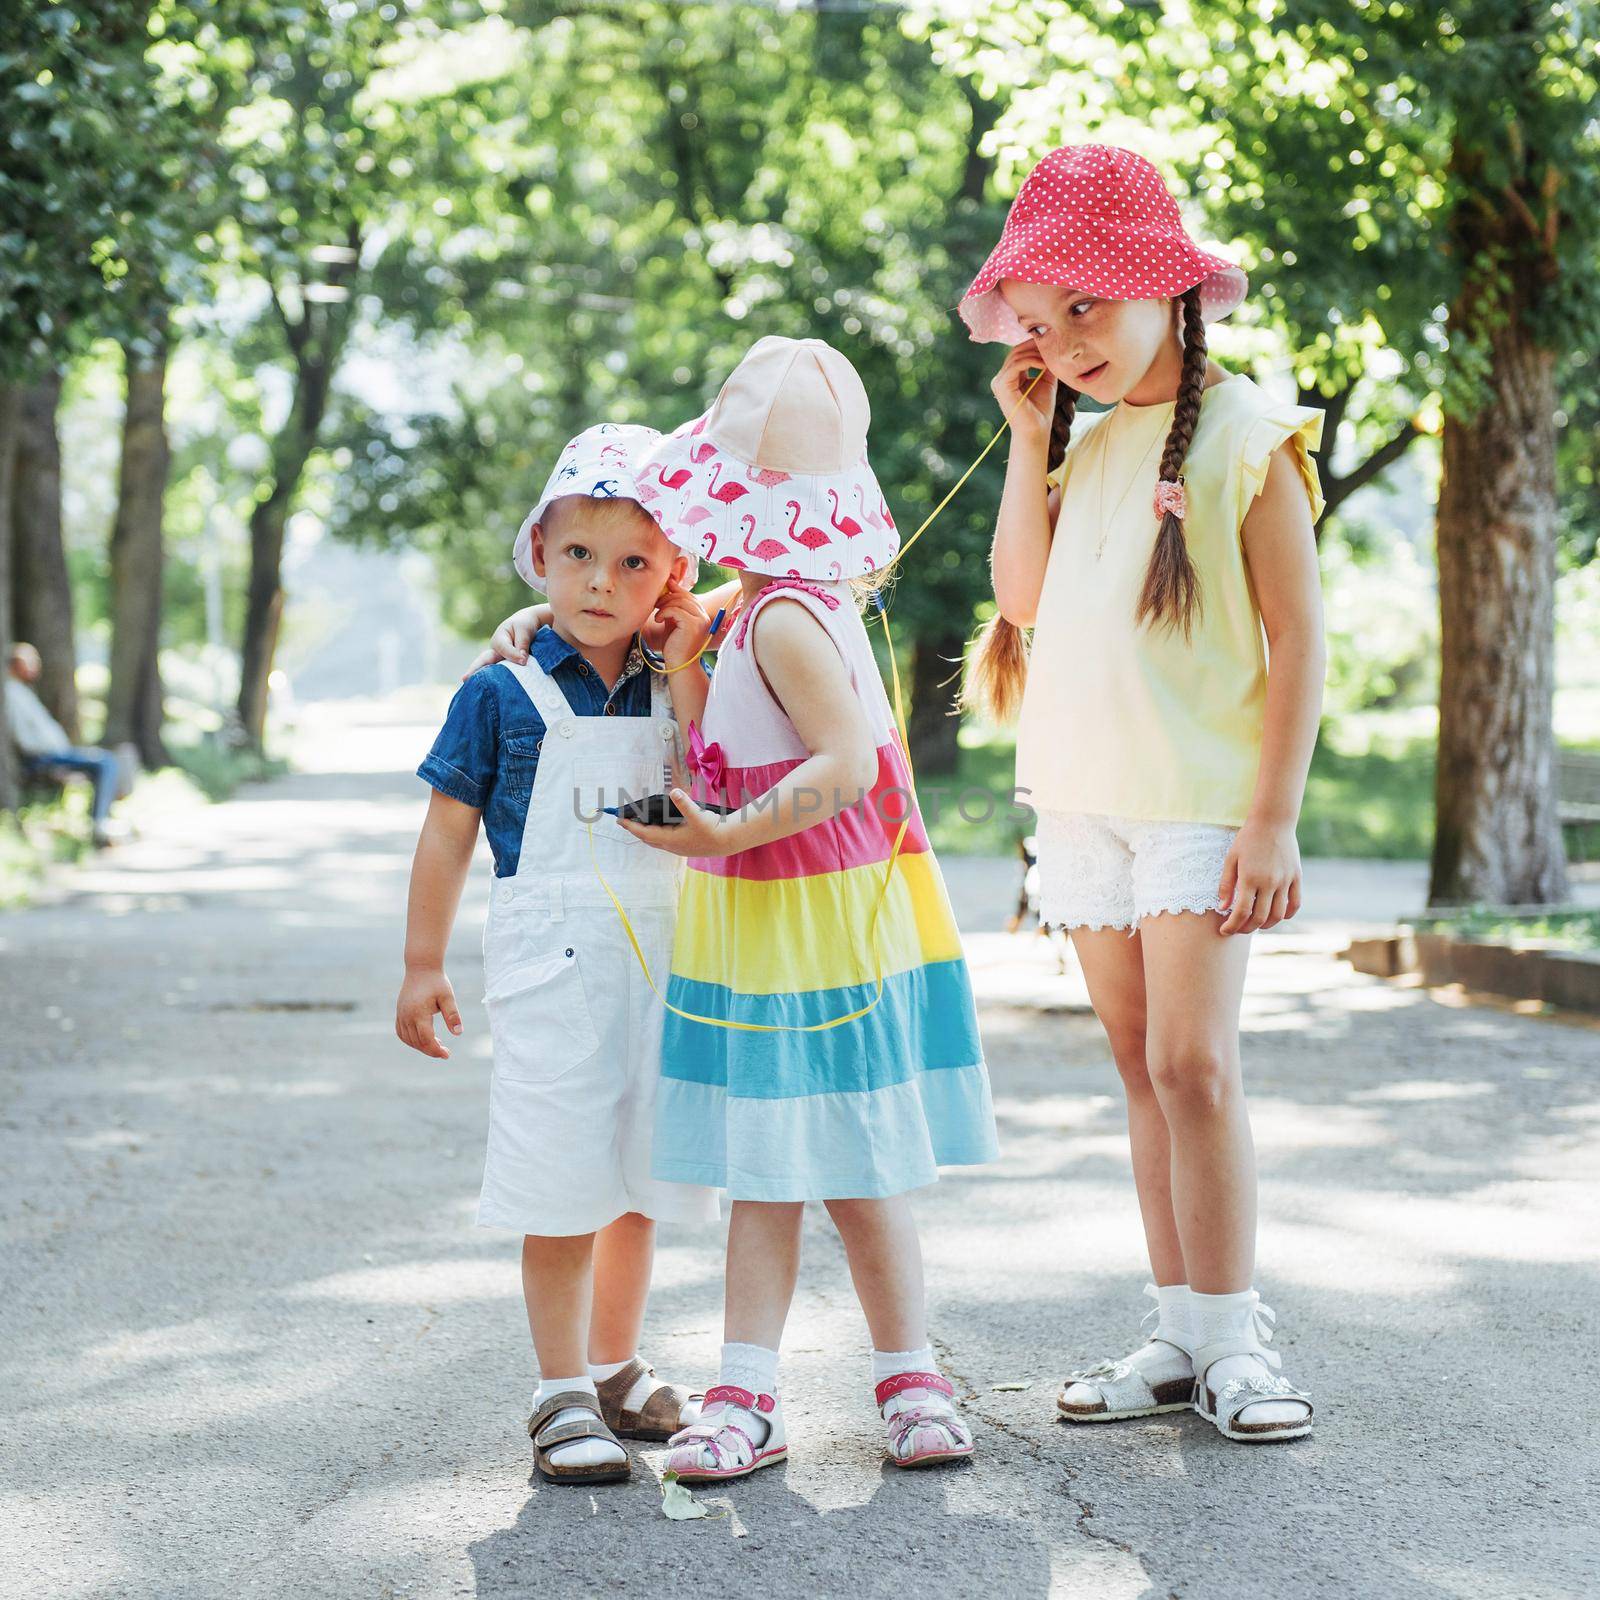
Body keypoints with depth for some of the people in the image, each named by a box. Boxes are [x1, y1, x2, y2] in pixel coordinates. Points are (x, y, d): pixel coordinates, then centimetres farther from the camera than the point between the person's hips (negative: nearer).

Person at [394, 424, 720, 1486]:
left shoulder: (673, 691, 8)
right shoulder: (504, 696, -3)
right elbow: (450, 831, 0)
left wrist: (687, 671, -8)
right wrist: (424, 964, -1)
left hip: (663, 953, 4)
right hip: (553, 958, -4)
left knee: (640, 1174, 12)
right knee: (563, 1182, -4)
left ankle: (617, 1370, 27)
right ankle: (562, 1395, 5)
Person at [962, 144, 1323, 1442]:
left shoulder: (1248, 436, -7)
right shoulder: (1088, 444, 13)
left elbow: (1298, 640, -9)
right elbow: (1023, 595, 6)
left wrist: (1274, 821, -14)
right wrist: (1030, 439, 2)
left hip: (1200, 802, -6)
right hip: (1086, 800, 6)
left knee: (1193, 1063, -13)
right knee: (1141, 1066, 7)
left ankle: (1235, 1341, -5)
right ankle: (1182, 1336, 12)